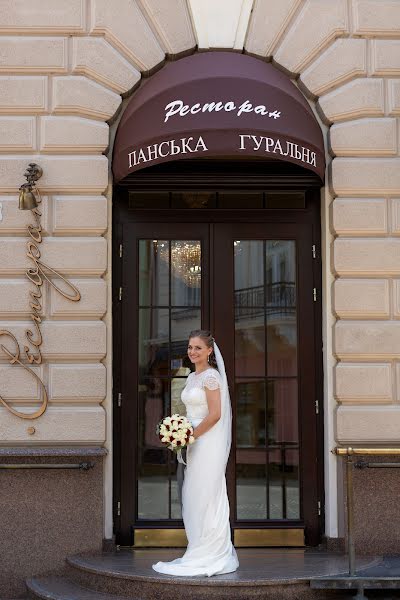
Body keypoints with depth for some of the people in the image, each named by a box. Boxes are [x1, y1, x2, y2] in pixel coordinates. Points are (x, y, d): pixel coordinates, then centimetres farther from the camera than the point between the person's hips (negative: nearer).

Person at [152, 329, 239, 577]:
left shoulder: (211, 376, -13)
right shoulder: (193, 377, 15)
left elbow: (215, 415, -19)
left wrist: (190, 435, -15)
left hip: (208, 443, -9)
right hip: (197, 443, 9)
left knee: (203, 498, -4)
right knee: (195, 499, 11)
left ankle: (206, 557, 5)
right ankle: (215, 555, 19)